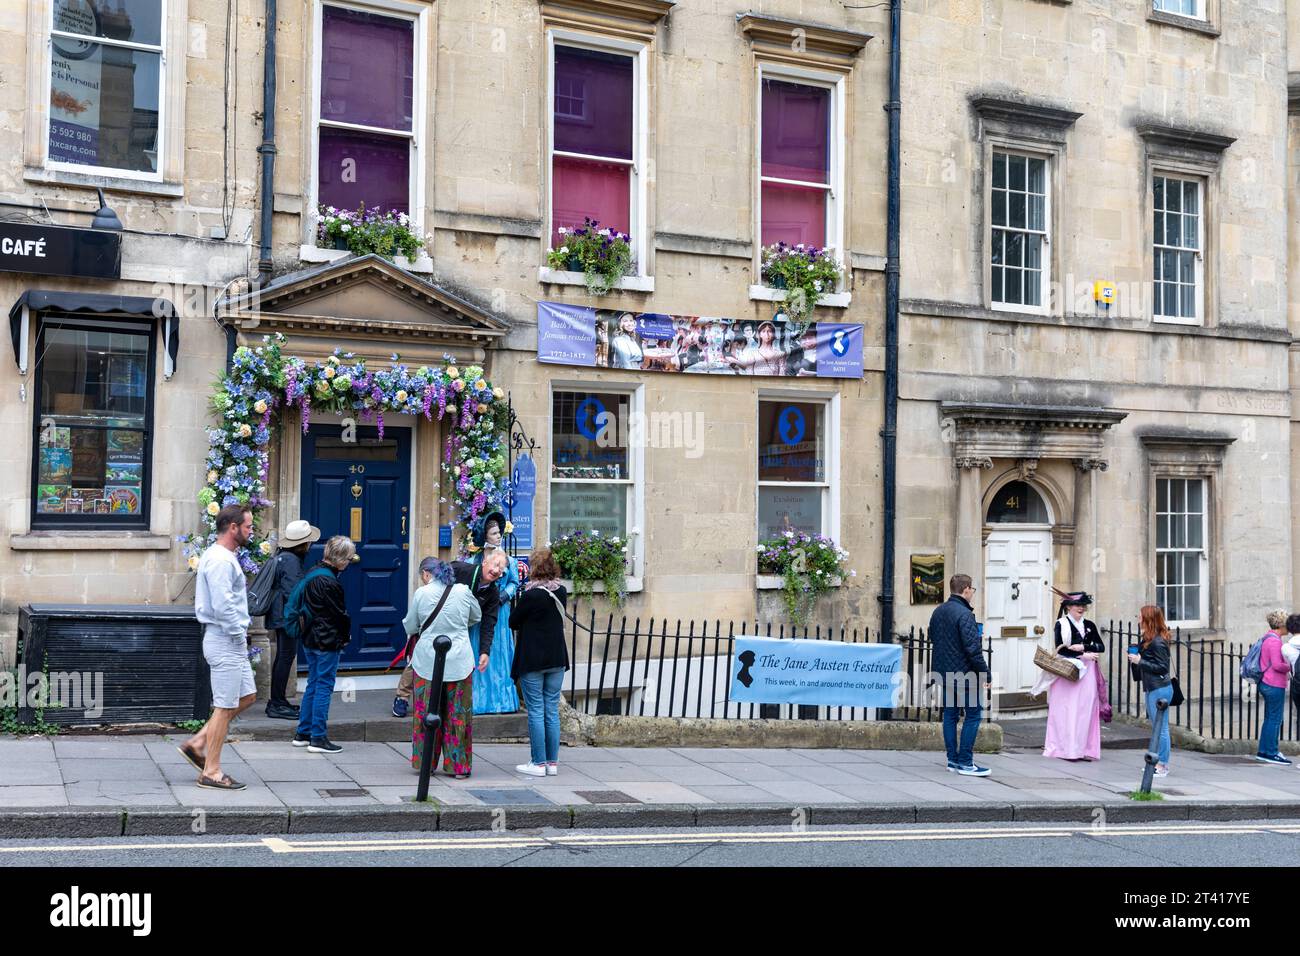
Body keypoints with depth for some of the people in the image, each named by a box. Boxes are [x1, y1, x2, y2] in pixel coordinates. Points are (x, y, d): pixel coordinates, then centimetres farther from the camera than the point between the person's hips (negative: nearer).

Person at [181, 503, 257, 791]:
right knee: (225, 707, -2)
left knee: (247, 696, 16)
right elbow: (223, 606, -26)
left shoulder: (223, 557, 15)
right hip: (225, 641, -10)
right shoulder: (221, 561, -19)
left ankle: (197, 743, 19)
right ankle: (211, 772, 6)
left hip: (231, 641, 10)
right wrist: (239, 632, -14)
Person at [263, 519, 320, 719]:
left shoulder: (281, 556, 14)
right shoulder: (291, 560, -18)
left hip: (280, 615, 11)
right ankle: (277, 704, -5)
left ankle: (276, 701, 22)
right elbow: (291, 592, -22)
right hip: (286, 616, -11)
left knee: (283, 657, 16)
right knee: (287, 656, -7)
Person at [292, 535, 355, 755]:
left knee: (313, 685, 16)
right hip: (328, 641, -9)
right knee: (324, 687, -3)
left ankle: (302, 734, 21)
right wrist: (346, 636, 2)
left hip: (310, 638, 9)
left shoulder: (311, 574, 9)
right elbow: (340, 613, -14)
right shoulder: (330, 581, -20)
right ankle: (318, 738, -1)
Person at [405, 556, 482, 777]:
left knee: (426, 712, 10)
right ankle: (458, 765, 11)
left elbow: (410, 628, 6)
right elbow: (477, 617, 18)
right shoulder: (463, 591, -1)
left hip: (427, 662, -1)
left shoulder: (421, 594, -6)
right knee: (458, 713, 7)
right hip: (459, 662, 1)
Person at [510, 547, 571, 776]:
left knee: (536, 711, 0)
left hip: (532, 660, -5)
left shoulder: (532, 595, -16)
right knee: (552, 710, 9)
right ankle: (552, 762, 13)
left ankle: (539, 763, 2)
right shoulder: (561, 592, 2)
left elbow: (513, 622, -5)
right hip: (557, 658, 6)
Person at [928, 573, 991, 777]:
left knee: (950, 714, 13)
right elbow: (973, 648, -20)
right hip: (964, 674, -8)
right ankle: (965, 762, -2)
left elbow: (932, 639, 19)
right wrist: (985, 673, -13)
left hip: (944, 673, 8)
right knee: (973, 714, -1)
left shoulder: (938, 612, 9)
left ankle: (953, 760, 15)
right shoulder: (964, 614, -17)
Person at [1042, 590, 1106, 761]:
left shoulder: (1089, 625, 12)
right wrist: (1083, 655, -13)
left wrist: (1082, 647, -11)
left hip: (1087, 673, 4)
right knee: (1068, 710, -6)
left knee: (1086, 710, 1)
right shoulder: (1061, 624, -1)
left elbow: (1101, 647, 5)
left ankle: (1084, 748, 5)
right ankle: (1067, 749, -3)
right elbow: (1060, 649, -11)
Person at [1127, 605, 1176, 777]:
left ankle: (1163, 765, 1)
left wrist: (1140, 661, -18)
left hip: (1160, 689, -10)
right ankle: (1159, 762, 23)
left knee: (1161, 727, -4)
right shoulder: (1148, 640, 12)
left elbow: (1162, 667, -19)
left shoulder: (1158, 642, -17)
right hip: (1152, 688, 10)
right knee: (1156, 726, 15)